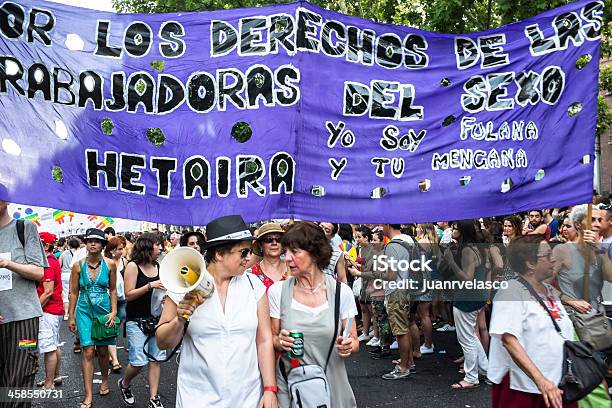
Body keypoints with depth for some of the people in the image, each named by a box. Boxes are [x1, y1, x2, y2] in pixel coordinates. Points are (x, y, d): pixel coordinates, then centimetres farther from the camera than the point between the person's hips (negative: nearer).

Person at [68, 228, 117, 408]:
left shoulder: (110, 264, -4)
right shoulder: (78, 265, -4)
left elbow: (113, 290, 4)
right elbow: (73, 292, 3)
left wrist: (113, 312, -3)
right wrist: (71, 316, 4)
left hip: (104, 310, 1)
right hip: (84, 310, -1)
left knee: (102, 351, 12)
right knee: (87, 351, -7)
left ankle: (105, 380, 39)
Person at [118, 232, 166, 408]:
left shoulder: (158, 266, 8)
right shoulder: (133, 266, -7)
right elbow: (129, 295, -11)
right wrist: (150, 286, -20)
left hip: (156, 318, 5)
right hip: (136, 321, -5)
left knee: (156, 359, 3)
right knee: (139, 362, -5)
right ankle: (124, 384, 26)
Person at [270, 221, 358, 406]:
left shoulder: (341, 292, -7)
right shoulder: (278, 291, -6)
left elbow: (354, 341, 2)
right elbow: (270, 339, 3)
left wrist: (348, 346, -19)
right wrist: (280, 342, -18)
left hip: (333, 386, 0)